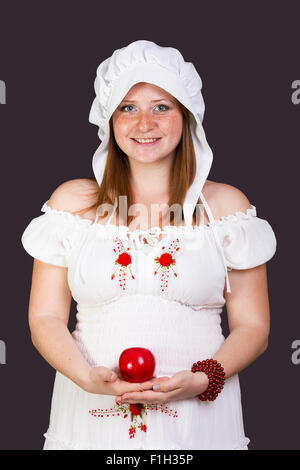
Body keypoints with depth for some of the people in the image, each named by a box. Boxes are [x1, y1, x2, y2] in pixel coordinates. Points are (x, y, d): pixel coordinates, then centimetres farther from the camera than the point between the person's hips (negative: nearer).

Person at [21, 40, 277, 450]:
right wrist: (88, 377, -15)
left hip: (197, 417, 0)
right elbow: (45, 320, 3)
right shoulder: (72, 201, 4)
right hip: (90, 415, 1)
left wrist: (200, 381, -13)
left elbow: (252, 327, 3)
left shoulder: (226, 204, 2)